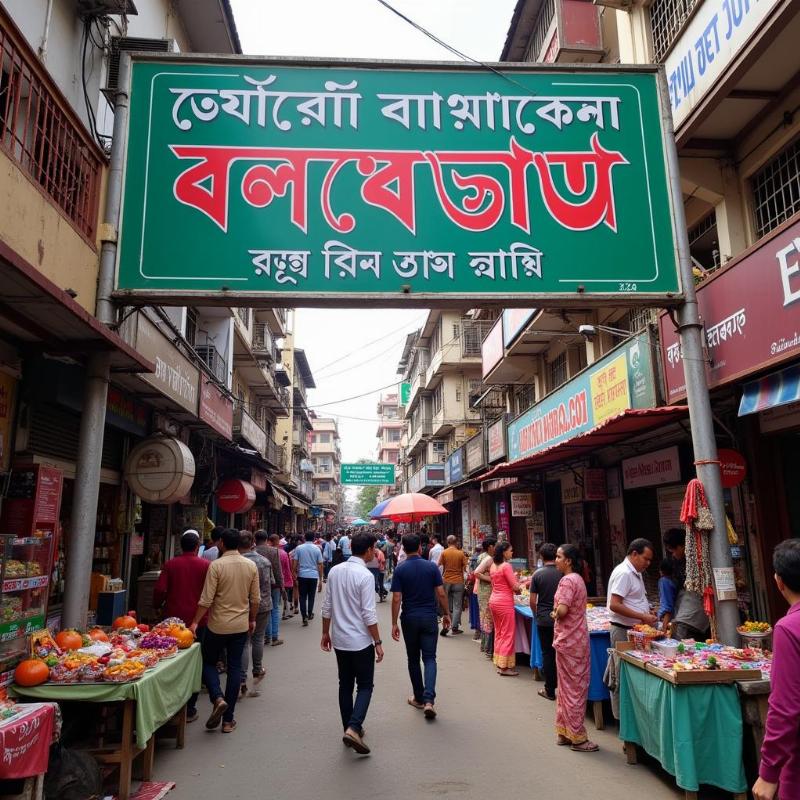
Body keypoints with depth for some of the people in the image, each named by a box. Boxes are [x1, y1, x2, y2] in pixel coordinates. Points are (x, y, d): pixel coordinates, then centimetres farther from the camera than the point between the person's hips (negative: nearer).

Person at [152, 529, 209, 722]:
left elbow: (159, 590, -5)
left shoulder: (170, 564, -2)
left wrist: (158, 606, 14)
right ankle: (189, 709, 12)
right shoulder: (206, 565, -7)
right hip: (198, 621, -1)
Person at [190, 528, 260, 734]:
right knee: (235, 668, 10)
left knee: (208, 662, 17)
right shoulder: (251, 566, -1)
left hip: (218, 625, -3)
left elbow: (206, 599, -14)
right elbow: (255, 599, 4)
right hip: (241, 626, 3)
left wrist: (195, 622, -5)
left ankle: (217, 698, -5)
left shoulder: (216, 565, -13)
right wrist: (252, 620, 16)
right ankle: (228, 719, 15)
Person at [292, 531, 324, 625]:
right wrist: (320, 580, 8)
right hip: (314, 576, 1)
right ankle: (309, 614, 29)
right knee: (311, 596, 15)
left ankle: (304, 617, -4)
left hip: (302, 575, 0)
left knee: (303, 597, 5)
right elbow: (320, 565, 2)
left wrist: (294, 576, 8)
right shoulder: (317, 549, 0)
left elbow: (294, 563, -2)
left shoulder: (298, 548, -1)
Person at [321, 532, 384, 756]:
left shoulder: (334, 571, 1)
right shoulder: (365, 575, -18)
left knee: (345, 685, 17)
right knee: (365, 686, 7)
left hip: (339, 640, 6)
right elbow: (369, 614, -18)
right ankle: (353, 728, -8)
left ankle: (349, 729, 25)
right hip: (361, 641, -6)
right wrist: (378, 642, -9)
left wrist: (326, 632, 17)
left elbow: (327, 607, 7)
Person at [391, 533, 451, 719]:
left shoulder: (400, 570, -7)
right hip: (430, 618, 0)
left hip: (409, 618, 0)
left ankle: (419, 698, 23)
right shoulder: (432, 566, -5)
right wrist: (446, 614, 7)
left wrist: (394, 623, -4)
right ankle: (428, 699, -12)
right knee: (429, 658, 4)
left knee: (413, 659, 14)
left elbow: (396, 599, -10)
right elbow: (441, 594, -5)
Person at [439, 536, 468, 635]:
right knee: (457, 606, 5)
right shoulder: (461, 553, -5)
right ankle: (455, 628, 4)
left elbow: (438, 565, -3)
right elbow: (465, 567, -4)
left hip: (446, 581, 1)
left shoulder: (443, 553, -4)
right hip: (458, 581, -1)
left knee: (446, 604, 14)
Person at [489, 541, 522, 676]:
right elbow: (515, 586, -17)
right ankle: (505, 667, 4)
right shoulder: (506, 566, -16)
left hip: (493, 600, 8)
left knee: (499, 633, 16)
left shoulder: (493, 566, 9)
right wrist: (520, 588, 5)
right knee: (507, 634, 0)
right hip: (505, 602, -8)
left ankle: (499, 664, 23)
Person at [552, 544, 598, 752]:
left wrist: (554, 613, -6)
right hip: (578, 638, 8)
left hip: (568, 640, -8)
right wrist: (558, 613, -1)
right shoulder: (578, 579, 11)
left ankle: (565, 732, 15)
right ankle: (574, 735, 19)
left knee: (570, 688, 3)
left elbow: (562, 610, -25)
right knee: (575, 687, 12)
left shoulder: (567, 580, -18)